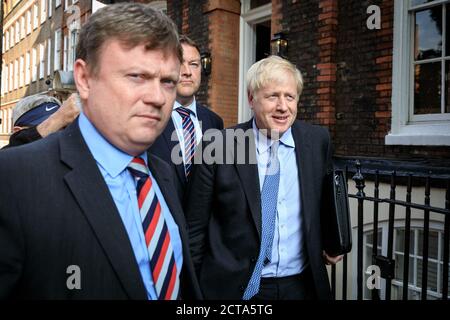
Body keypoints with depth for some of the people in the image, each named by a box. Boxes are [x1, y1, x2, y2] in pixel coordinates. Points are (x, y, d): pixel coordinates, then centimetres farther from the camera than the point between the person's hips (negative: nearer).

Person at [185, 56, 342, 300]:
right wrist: (193, 286, -4)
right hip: (234, 287, -2)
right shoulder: (218, 146, -14)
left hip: (301, 285, 3)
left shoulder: (317, 141, -5)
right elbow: (195, 227, -7)